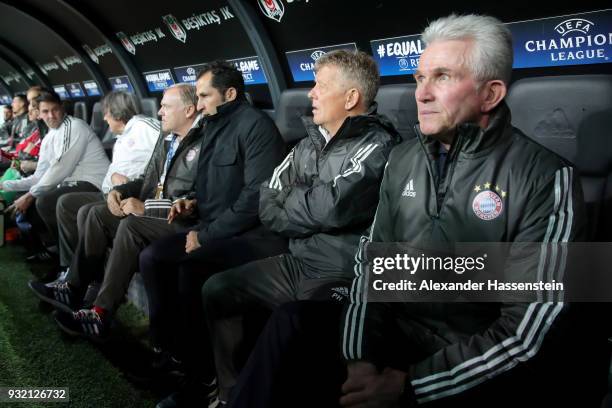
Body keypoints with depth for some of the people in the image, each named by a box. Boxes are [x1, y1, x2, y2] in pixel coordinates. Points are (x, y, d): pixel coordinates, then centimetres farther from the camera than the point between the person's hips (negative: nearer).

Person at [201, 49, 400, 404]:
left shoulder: (378, 145, -11)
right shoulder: (310, 143, 13)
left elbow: (334, 205, -25)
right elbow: (268, 202, 11)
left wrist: (291, 200, -5)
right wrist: (312, 221, -8)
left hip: (342, 277, -8)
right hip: (296, 263, 8)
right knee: (216, 291, 5)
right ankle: (232, 392, 18)